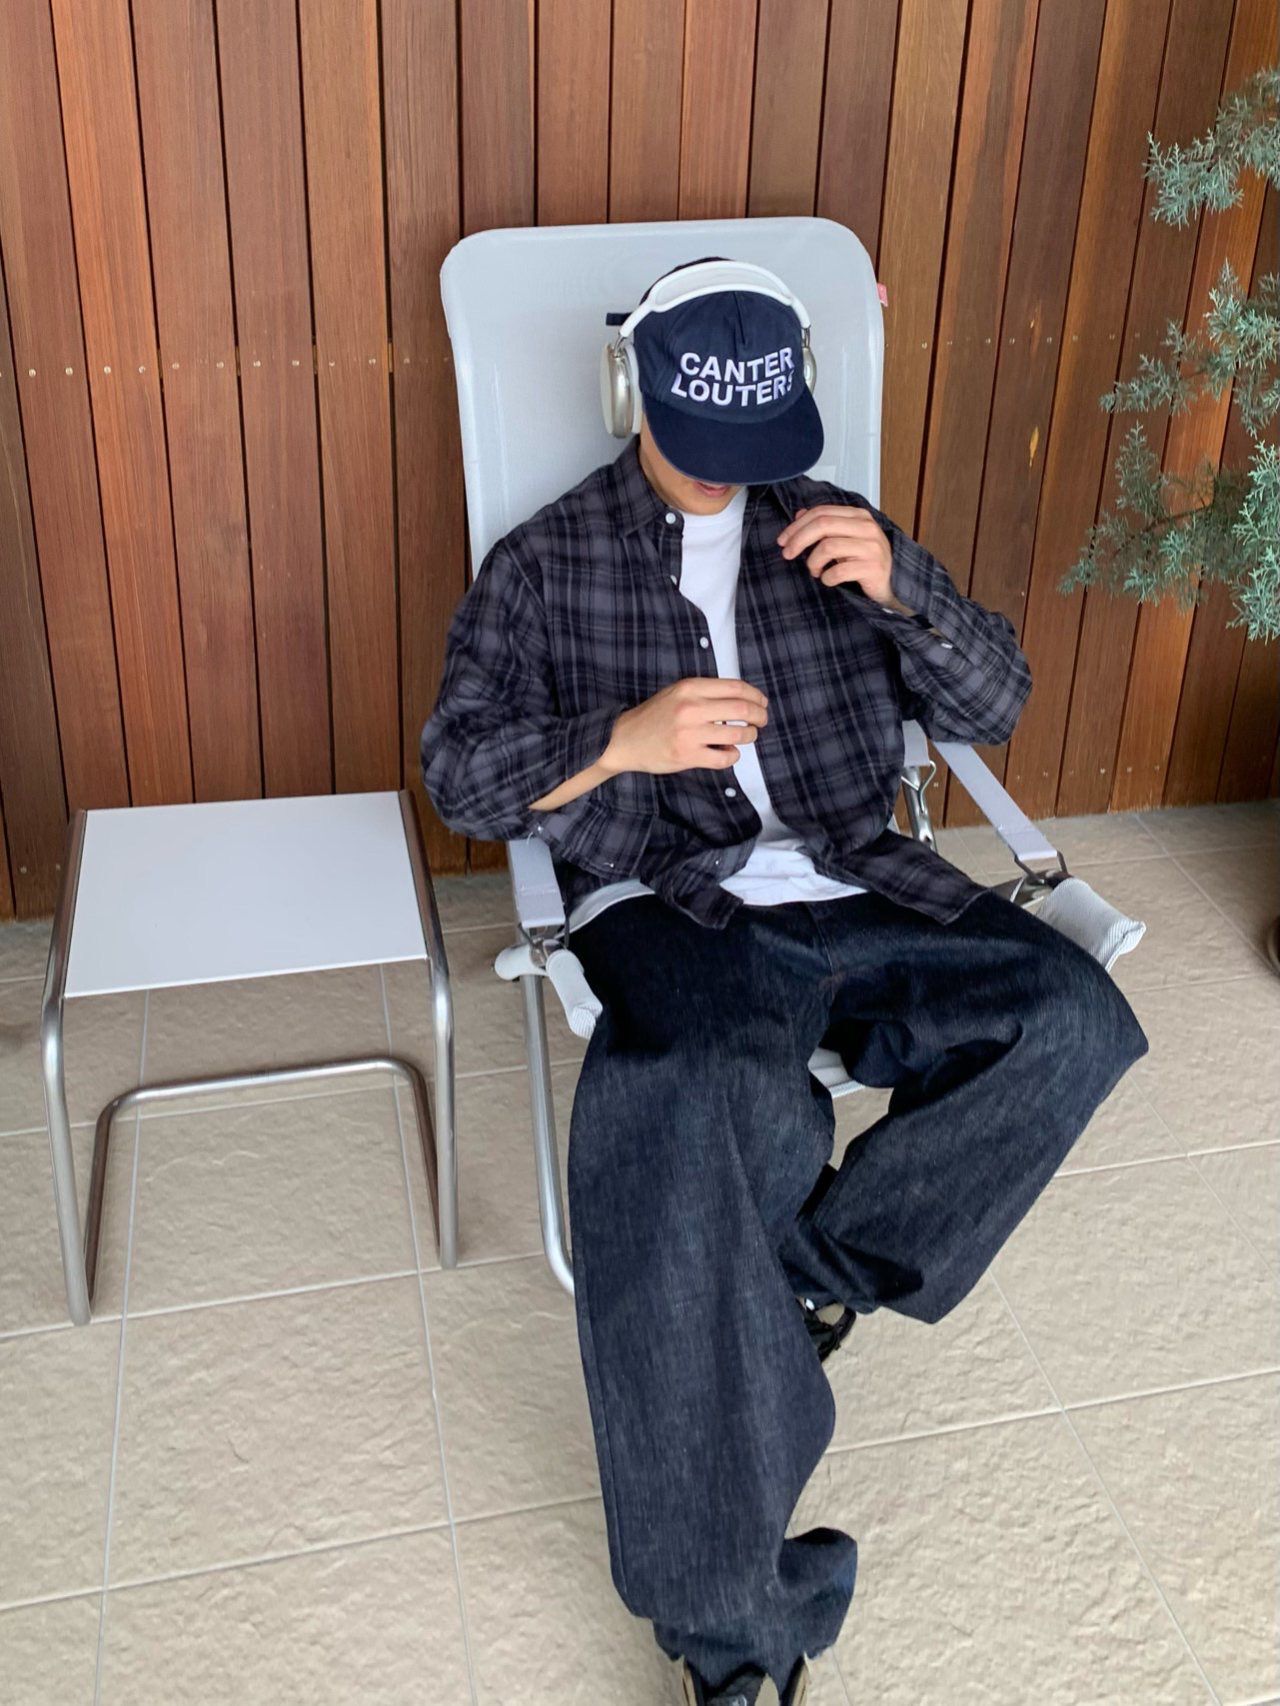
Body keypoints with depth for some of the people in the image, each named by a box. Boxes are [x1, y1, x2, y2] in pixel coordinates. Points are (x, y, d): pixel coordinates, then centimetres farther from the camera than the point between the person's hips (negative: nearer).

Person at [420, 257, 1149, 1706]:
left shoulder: (835, 529, 18)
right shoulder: (544, 564, 11)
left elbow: (994, 706, 14)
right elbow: (459, 776, 3)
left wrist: (897, 594, -5)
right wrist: (626, 740, -14)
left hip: (851, 892, 4)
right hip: (668, 915, -3)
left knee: (1071, 1016, -23)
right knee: (691, 1111, -36)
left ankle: (815, 1263, -6)